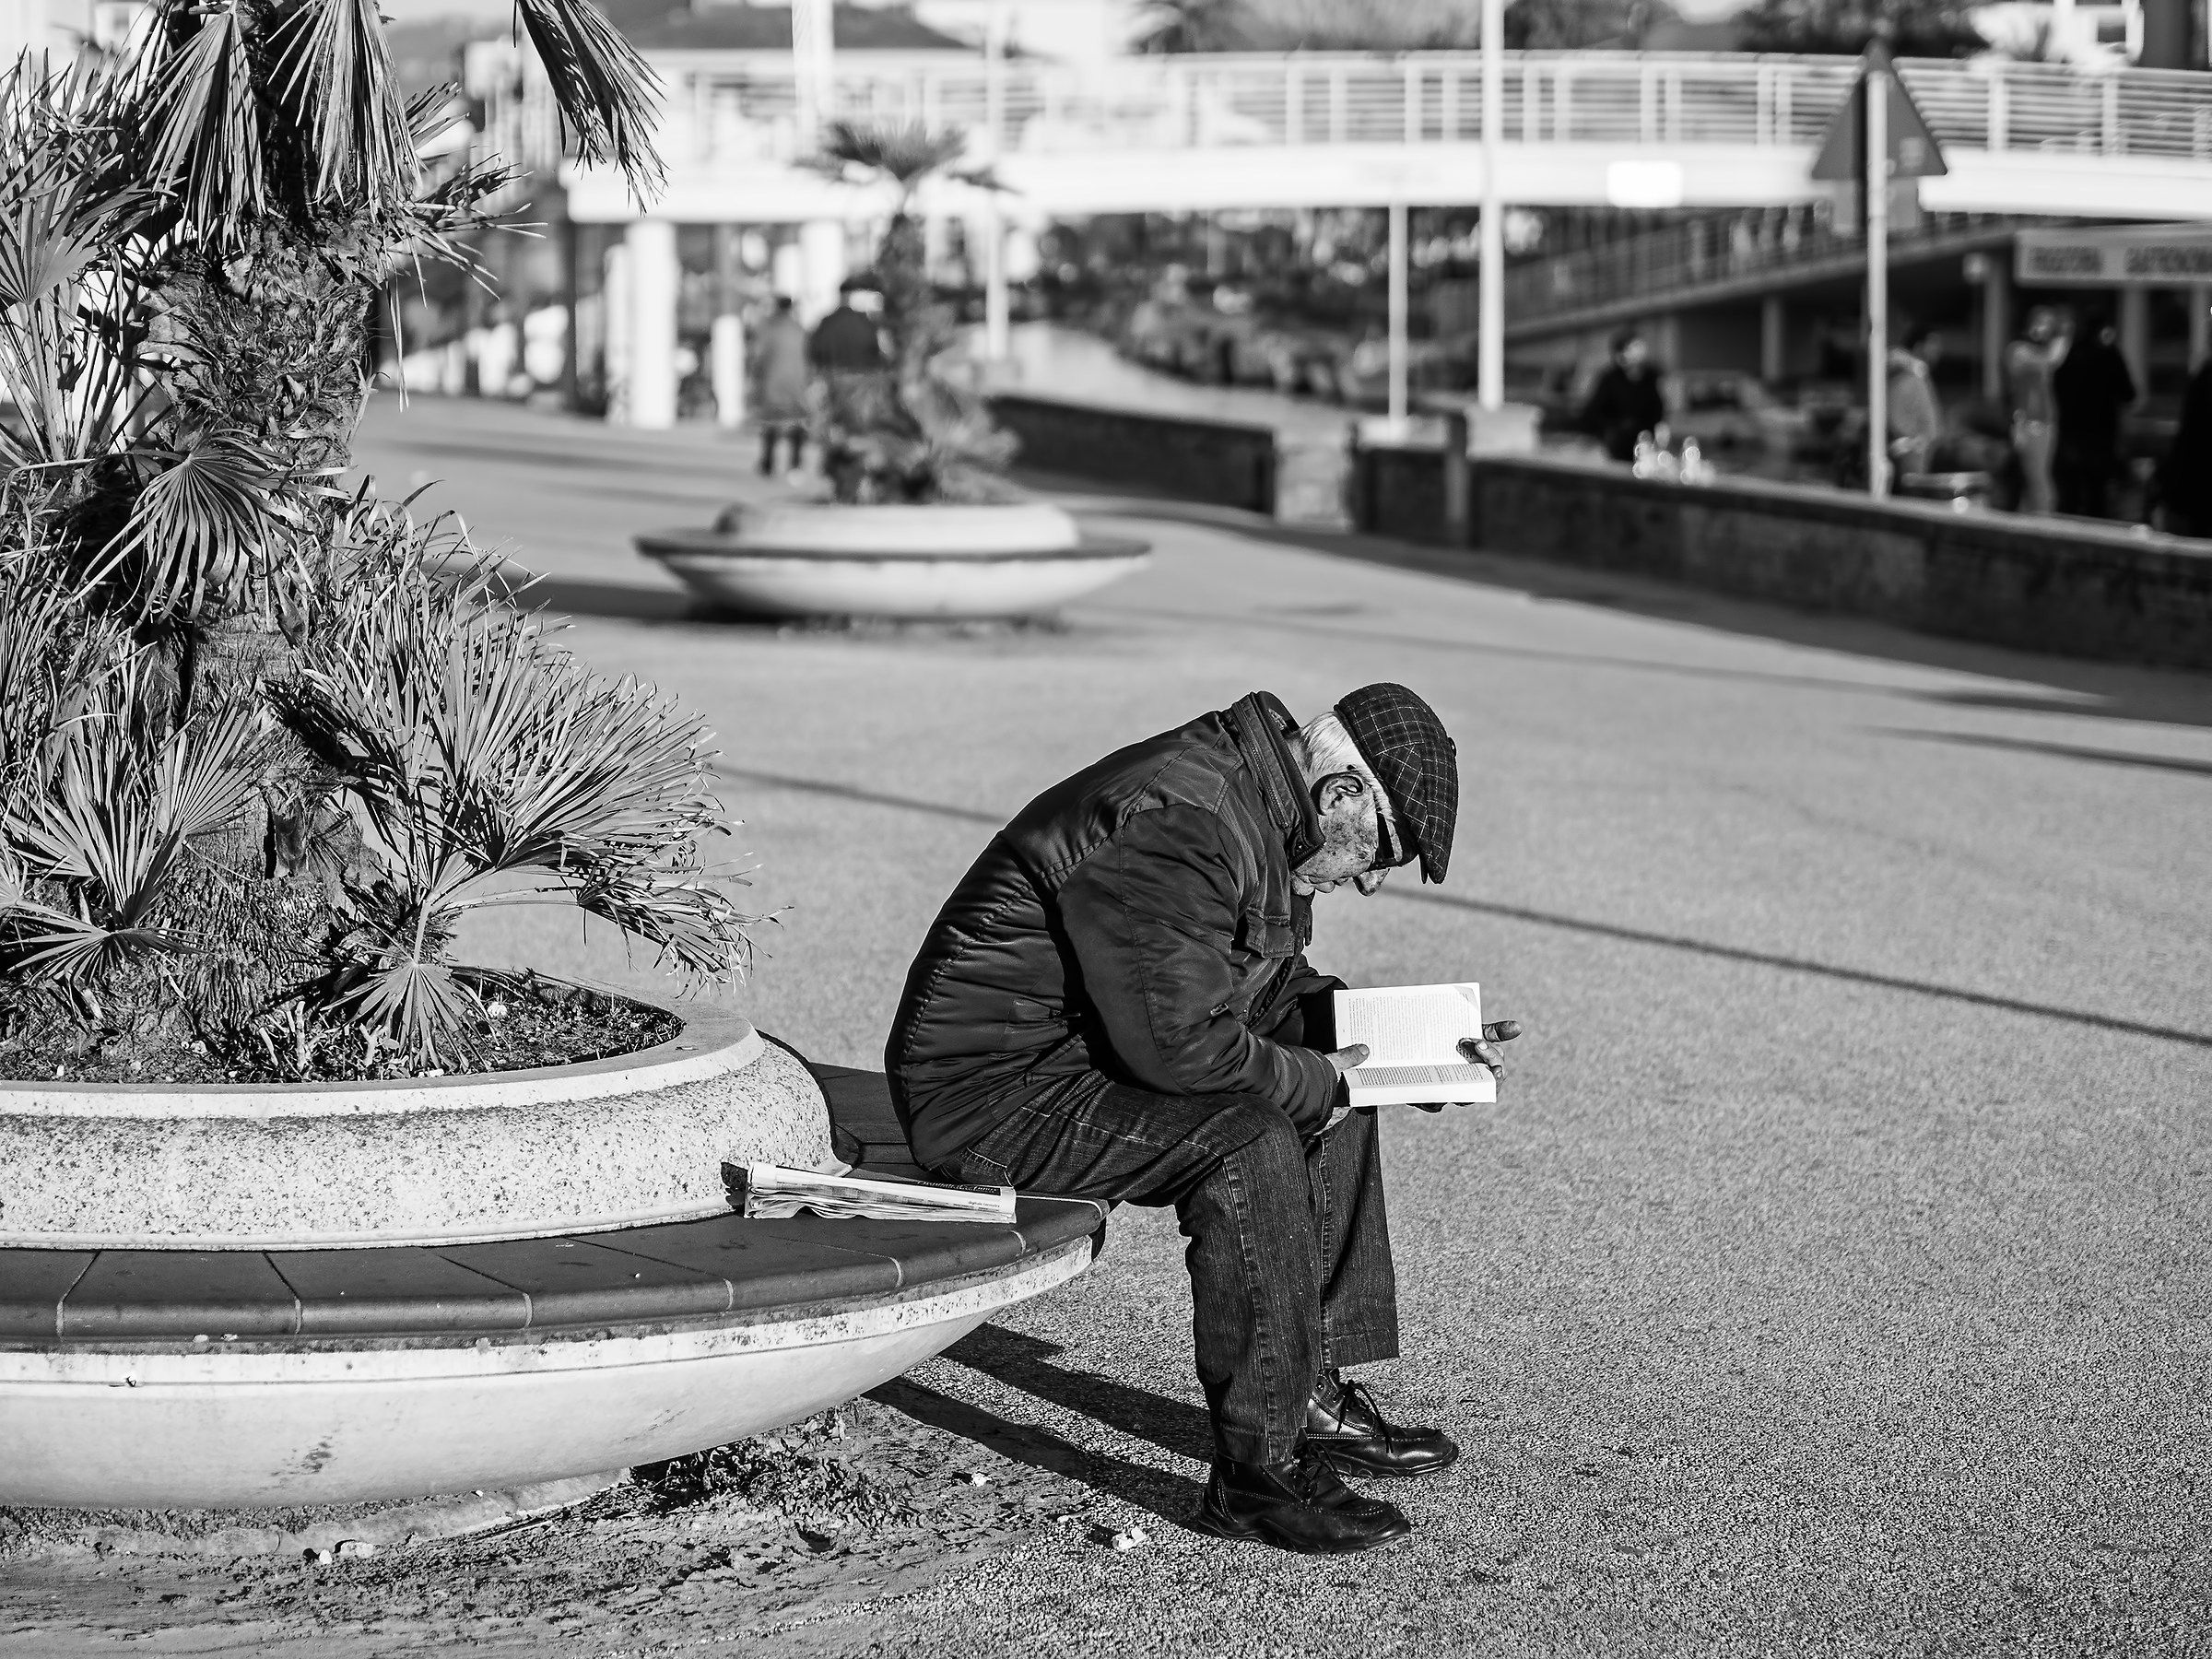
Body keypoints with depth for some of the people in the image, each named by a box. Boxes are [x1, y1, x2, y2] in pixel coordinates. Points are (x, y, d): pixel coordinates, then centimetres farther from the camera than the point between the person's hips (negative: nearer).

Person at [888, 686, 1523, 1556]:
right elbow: (1178, 1039, -31)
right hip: (992, 1091, -11)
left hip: (1087, 1053, 11)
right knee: (1249, 1140, -28)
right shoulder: (1177, 825, -26)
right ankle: (1258, 1468, -22)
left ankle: (1316, 1394, 14)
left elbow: (1281, 995, 21)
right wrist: (1313, 1081, -16)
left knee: (1330, 1097, 11)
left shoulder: (1263, 822, 8)